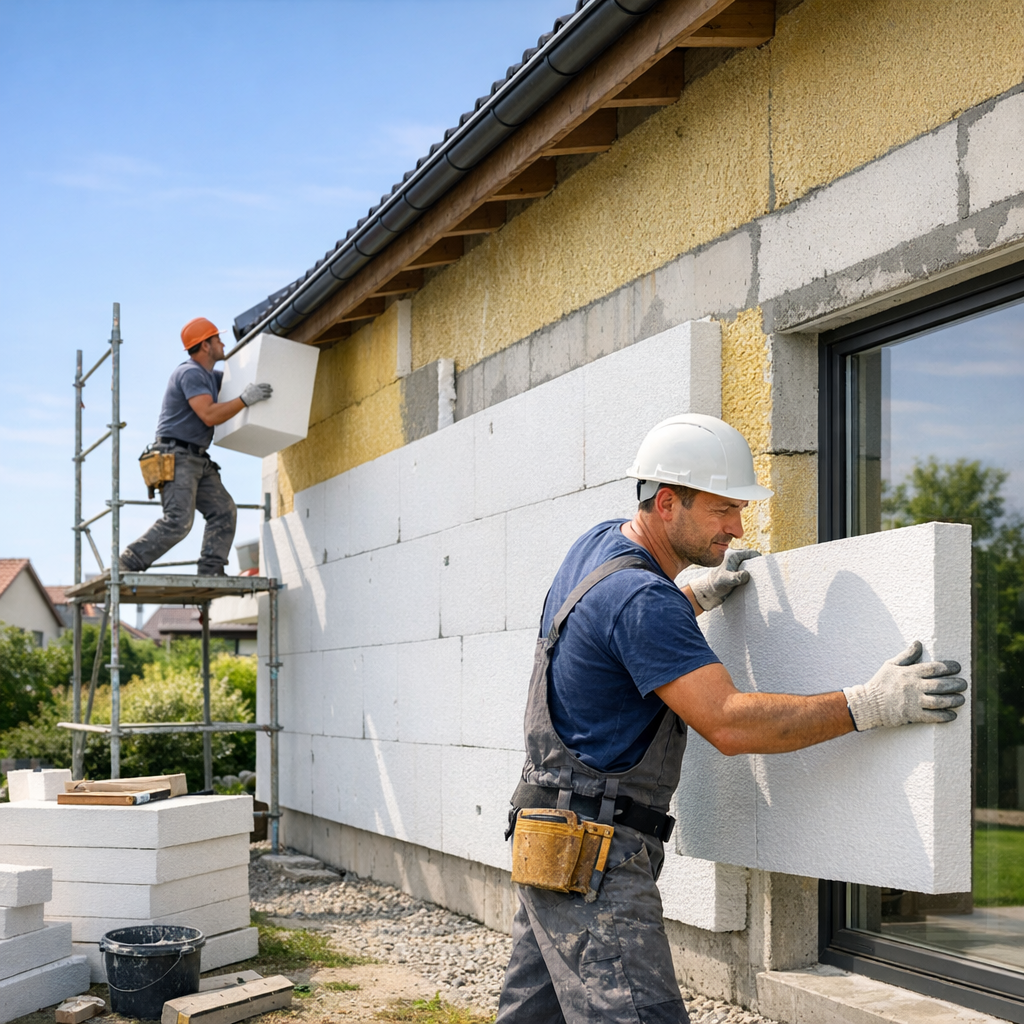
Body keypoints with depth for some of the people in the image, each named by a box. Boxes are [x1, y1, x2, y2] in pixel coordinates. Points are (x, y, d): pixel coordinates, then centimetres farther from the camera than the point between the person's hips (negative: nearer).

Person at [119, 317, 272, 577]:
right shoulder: (190, 373, -12)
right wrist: (246, 399, -21)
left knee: (224, 510, -1)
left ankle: (211, 571, -4)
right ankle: (127, 565, -14)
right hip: (176, 457, -10)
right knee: (178, 521, -19)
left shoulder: (209, 376, 20)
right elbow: (209, 415, -22)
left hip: (197, 461, 10)